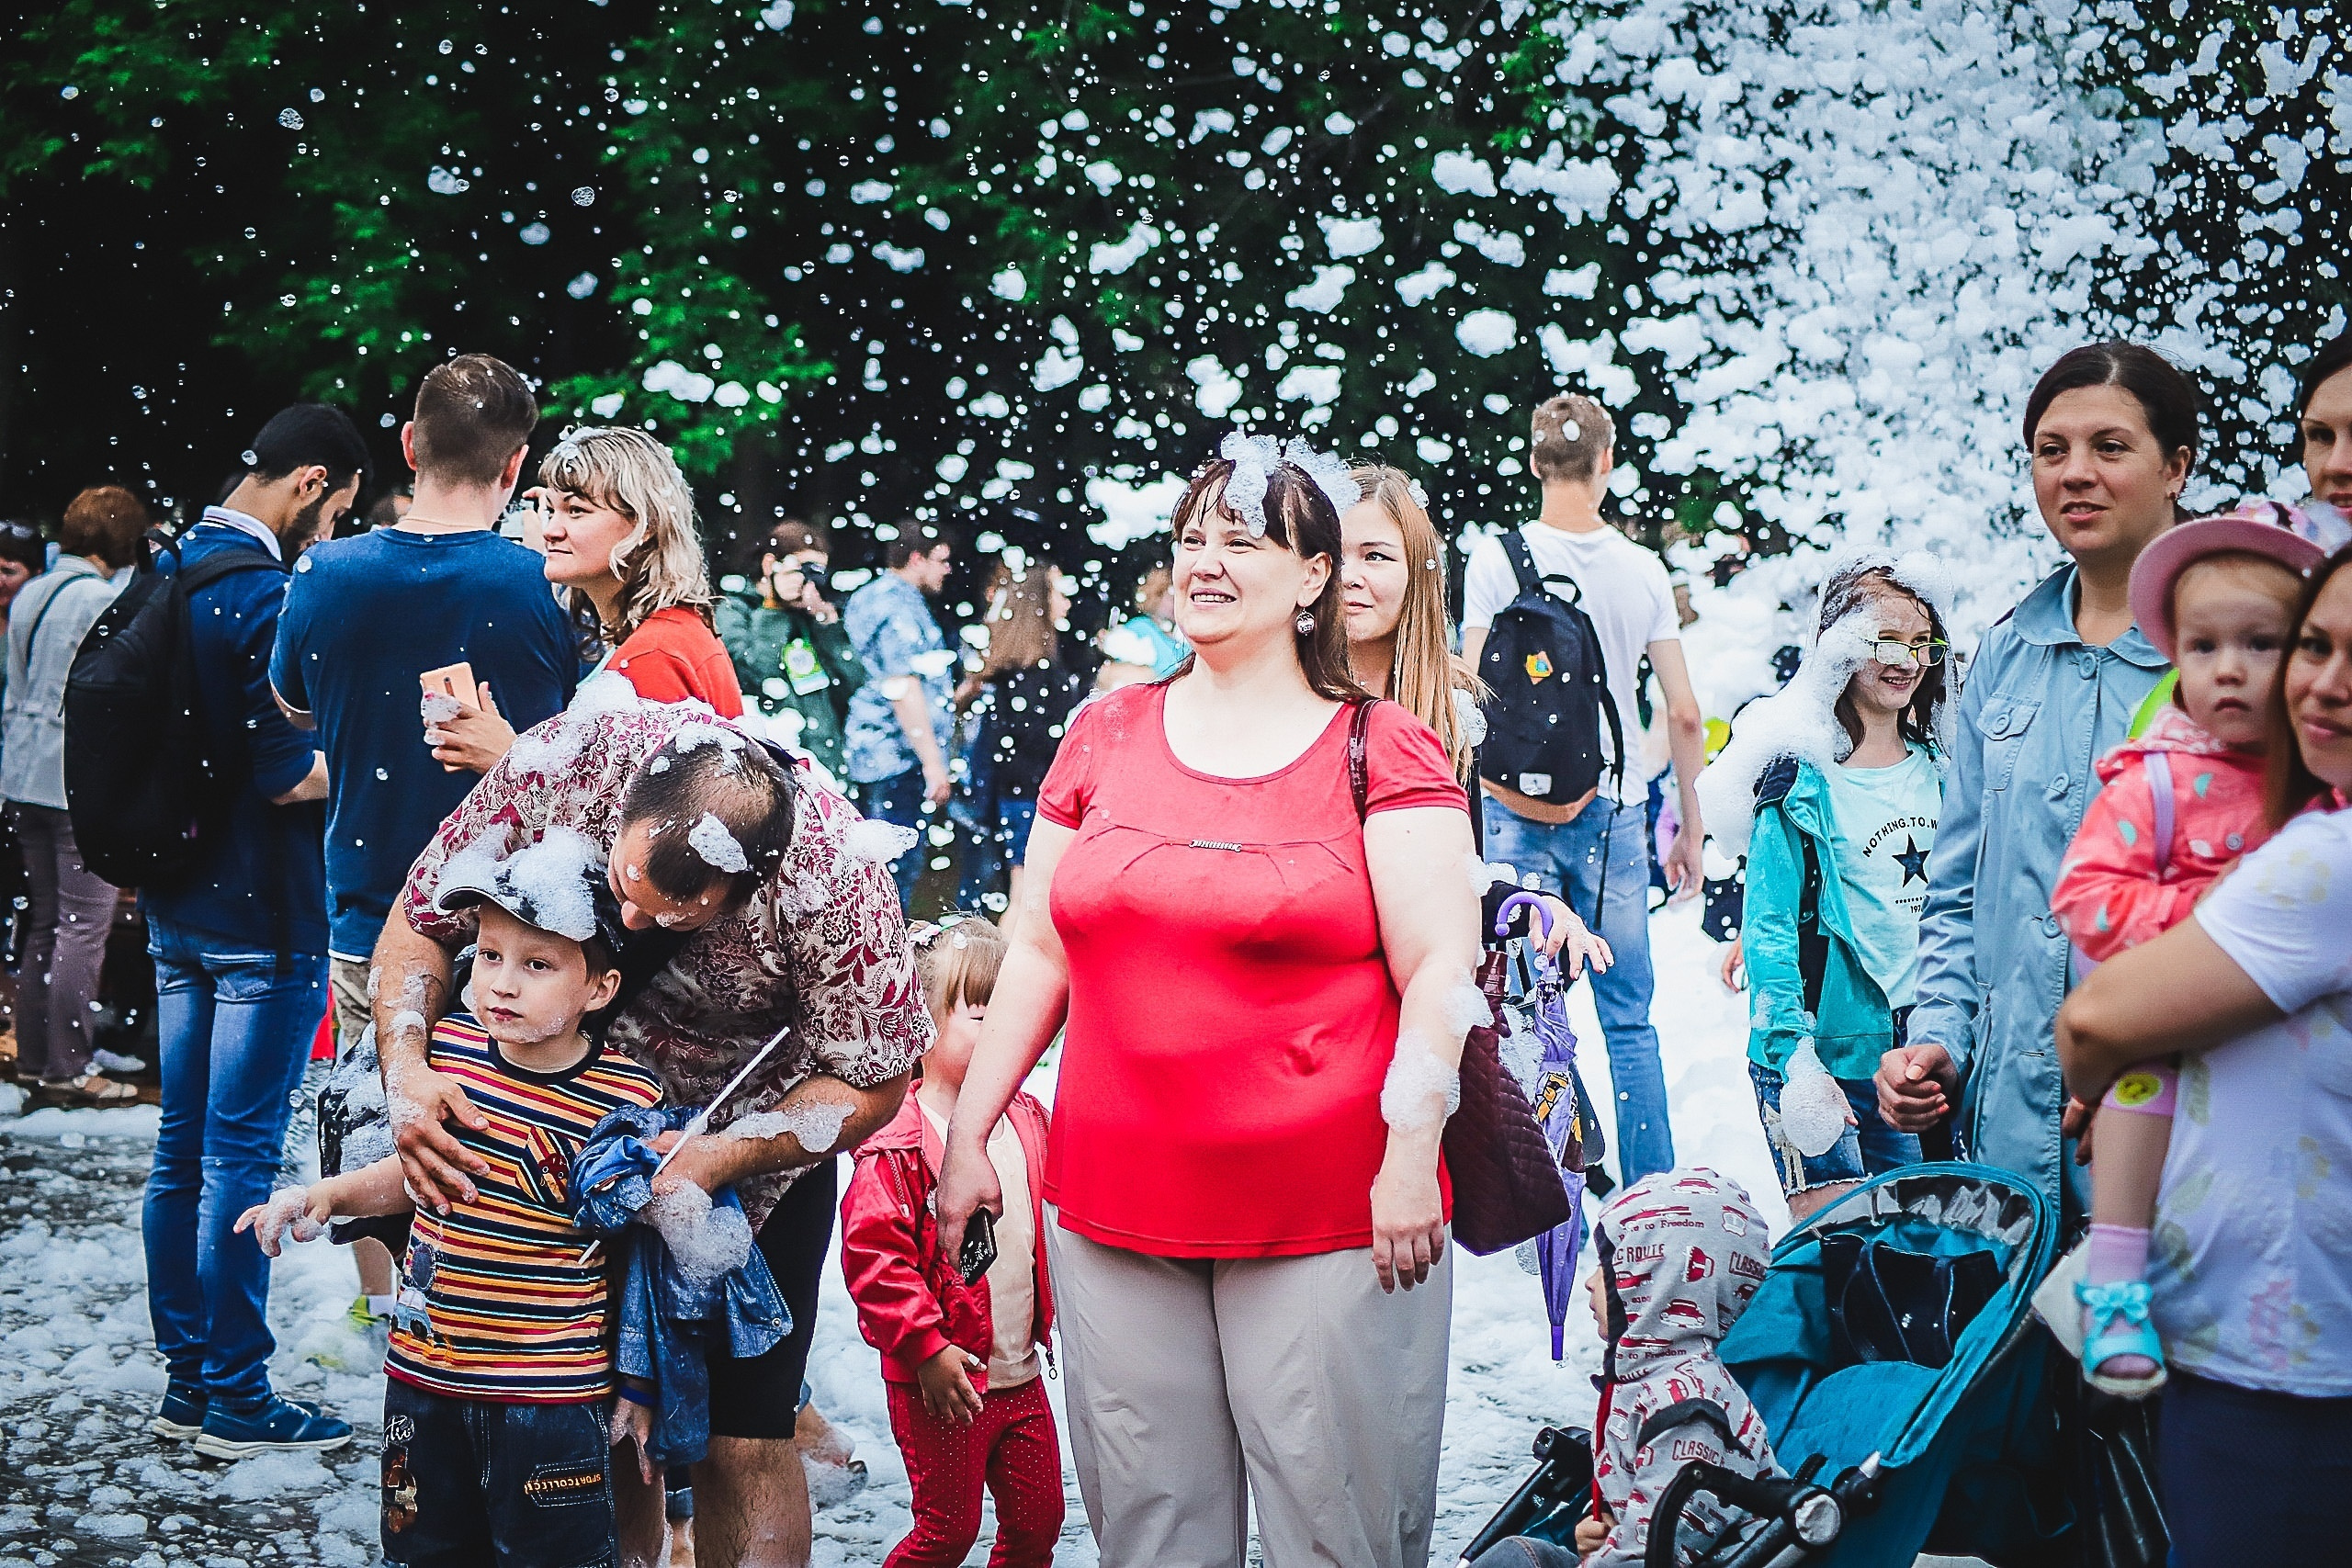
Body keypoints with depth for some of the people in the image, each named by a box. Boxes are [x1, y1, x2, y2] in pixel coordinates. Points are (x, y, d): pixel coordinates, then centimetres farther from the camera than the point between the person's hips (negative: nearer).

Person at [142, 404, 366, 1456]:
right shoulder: (269, 595, -18)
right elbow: (288, 776, -21)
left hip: (178, 910, 9)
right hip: (260, 918, -9)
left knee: (182, 1149, 12)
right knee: (242, 1154, -3)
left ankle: (186, 1380, 21)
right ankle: (237, 1403, 4)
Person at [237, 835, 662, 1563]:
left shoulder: (626, 1100, -16)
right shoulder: (447, 1047, -2)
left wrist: (637, 1386, -4)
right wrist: (326, 1196, 3)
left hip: (551, 1393, -5)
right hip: (424, 1373, 5)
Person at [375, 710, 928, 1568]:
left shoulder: (833, 878, -34)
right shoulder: (562, 762, -29)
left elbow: (871, 1083, -17)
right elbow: (419, 922, -12)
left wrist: (720, 1157, -30)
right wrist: (404, 1068, -29)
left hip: (758, 1148, -2)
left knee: (738, 1442, -4)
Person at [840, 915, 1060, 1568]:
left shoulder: (1027, 1123, 6)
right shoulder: (897, 1145, -17)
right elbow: (873, 1254, -21)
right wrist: (925, 1346, -22)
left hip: (1022, 1376, 7)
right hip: (942, 1381, -6)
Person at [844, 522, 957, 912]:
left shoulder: (867, 597, 17)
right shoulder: (900, 606, -16)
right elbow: (904, 689, -21)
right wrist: (932, 762, -20)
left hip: (871, 753, 11)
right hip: (901, 757, -11)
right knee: (899, 867, -8)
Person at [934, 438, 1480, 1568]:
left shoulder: (1380, 748, 0)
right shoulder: (1105, 736, 11)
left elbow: (1440, 966, -5)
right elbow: (1037, 952, 14)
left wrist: (1411, 1153, -14)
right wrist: (965, 1134, 10)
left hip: (1327, 1211, -3)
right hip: (1114, 1208, 4)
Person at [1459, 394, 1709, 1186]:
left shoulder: (1495, 559, -5)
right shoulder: (1644, 569, 1)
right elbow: (1685, 715, 3)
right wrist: (1691, 827, 13)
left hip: (1516, 814, -1)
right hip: (1615, 810, 1)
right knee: (1628, 1021, 8)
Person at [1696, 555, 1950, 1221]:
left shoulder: (1939, 770, 10)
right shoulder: (1802, 774, -8)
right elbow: (1769, 929, -10)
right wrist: (1796, 1061, -17)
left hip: (1922, 1052, 6)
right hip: (1827, 1052, -5)